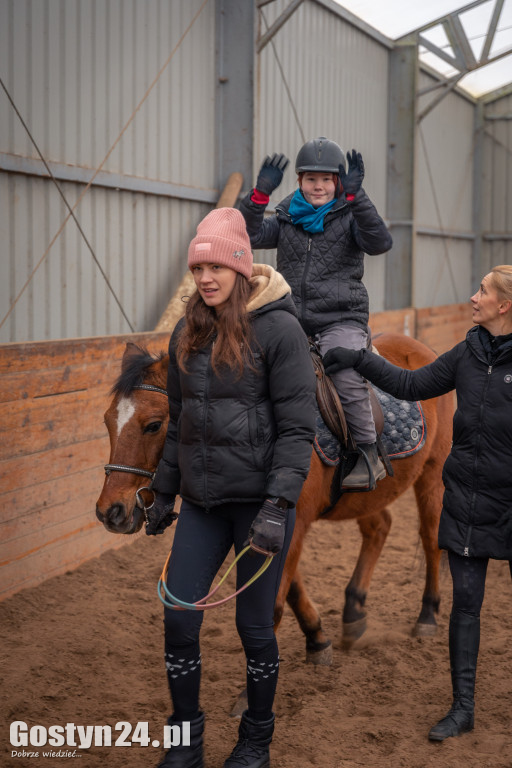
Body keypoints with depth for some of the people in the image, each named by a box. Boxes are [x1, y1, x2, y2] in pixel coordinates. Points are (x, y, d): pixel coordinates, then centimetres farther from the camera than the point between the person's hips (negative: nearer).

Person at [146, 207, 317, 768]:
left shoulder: (278, 329, -11)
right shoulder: (188, 333, 7)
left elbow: (297, 428, -14)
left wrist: (278, 507, -22)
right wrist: (164, 492, 17)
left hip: (257, 500, -5)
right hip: (201, 501, 5)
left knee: (254, 626, 7)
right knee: (178, 620, 4)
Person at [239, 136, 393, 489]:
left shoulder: (350, 216, 2)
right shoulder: (287, 218, 13)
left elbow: (379, 243, -17)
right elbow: (250, 236, -1)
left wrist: (355, 196, -25)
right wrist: (260, 193, -13)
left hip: (341, 320, -4)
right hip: (291, 321, 4)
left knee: (348, 378, -29)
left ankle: (368, 456, -12)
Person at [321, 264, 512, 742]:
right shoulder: (468, 353, 7)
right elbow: (411, 385, 16)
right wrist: (358, 359, 13)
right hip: (465, 499, 5)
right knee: (464, 602, 7)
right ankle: (463, 708, 15)